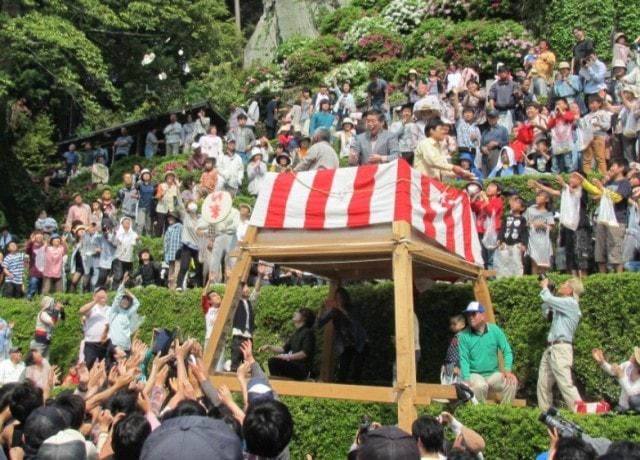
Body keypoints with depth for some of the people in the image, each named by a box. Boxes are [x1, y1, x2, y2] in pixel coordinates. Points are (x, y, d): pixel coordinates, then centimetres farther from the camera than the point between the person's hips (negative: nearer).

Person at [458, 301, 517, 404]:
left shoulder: (495, 330, -1)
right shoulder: (464, 336, -6)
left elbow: (507, 351, 0)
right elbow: (464, 360, -8)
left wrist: (507, 370, -16)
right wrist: (467, 380, -22)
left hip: (493, 374, 3)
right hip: (474, 375, -3)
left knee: (512, 381, -23)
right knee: (480, 386, -35)